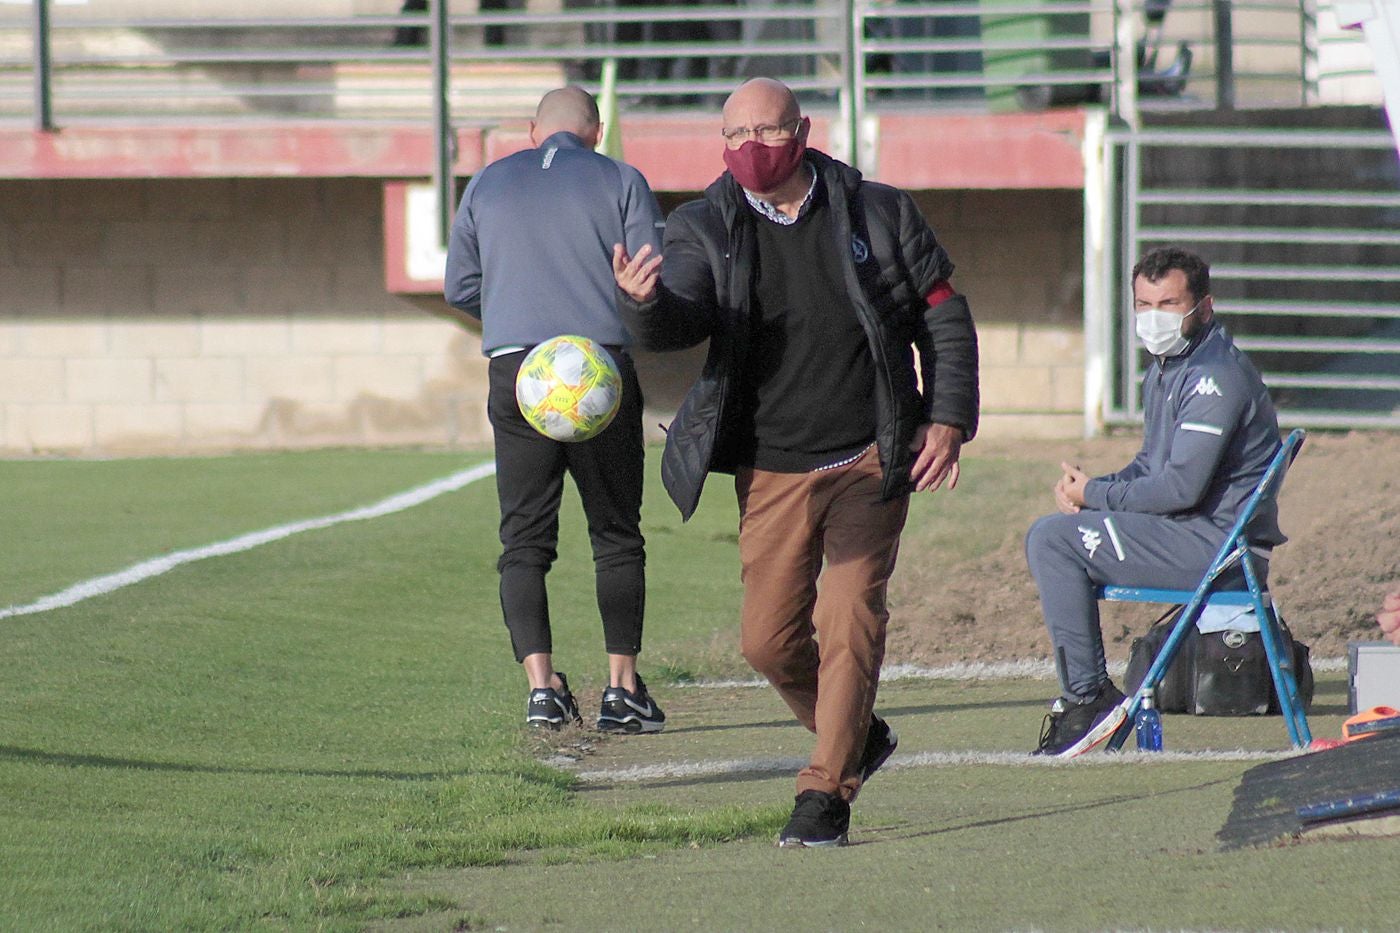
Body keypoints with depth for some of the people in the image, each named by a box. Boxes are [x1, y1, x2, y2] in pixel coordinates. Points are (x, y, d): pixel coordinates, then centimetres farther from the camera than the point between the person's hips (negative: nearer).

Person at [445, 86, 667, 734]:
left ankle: (541, 687, -8)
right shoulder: (620, 182, 4)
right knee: (616, 536, 8)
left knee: (524, 541, 5)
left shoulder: (488, 185, 12)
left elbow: (459, 289, 13)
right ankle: (622, 688, 2)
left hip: (515, 367, 1)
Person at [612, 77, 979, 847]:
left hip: (870, 463, -2)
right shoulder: (707, 230, -1)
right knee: (768, 640, 1)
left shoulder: (877, 214, -1)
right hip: (773, 470, 2)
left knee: (850, 623, -10)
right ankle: (857, 735, 27)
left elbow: (944, 319, 7)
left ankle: (827, 792, -3)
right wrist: (644, 302, -41)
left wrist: (949, 419, -4)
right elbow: (680, 323, -17)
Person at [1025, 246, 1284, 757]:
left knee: (1052, 539, -16)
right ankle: (1082, 695, 16)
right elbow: (1152, 465, 22)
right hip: (1199, 540, 11)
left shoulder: (1215, 375, -17)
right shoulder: (1163, 369, 16)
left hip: (1218, 545, -11)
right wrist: (1086, 488, 2)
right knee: (1051, 536, 19)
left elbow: (1181, 487, -23)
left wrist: (1095, 495, -10)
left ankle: (1088, 697, -14)